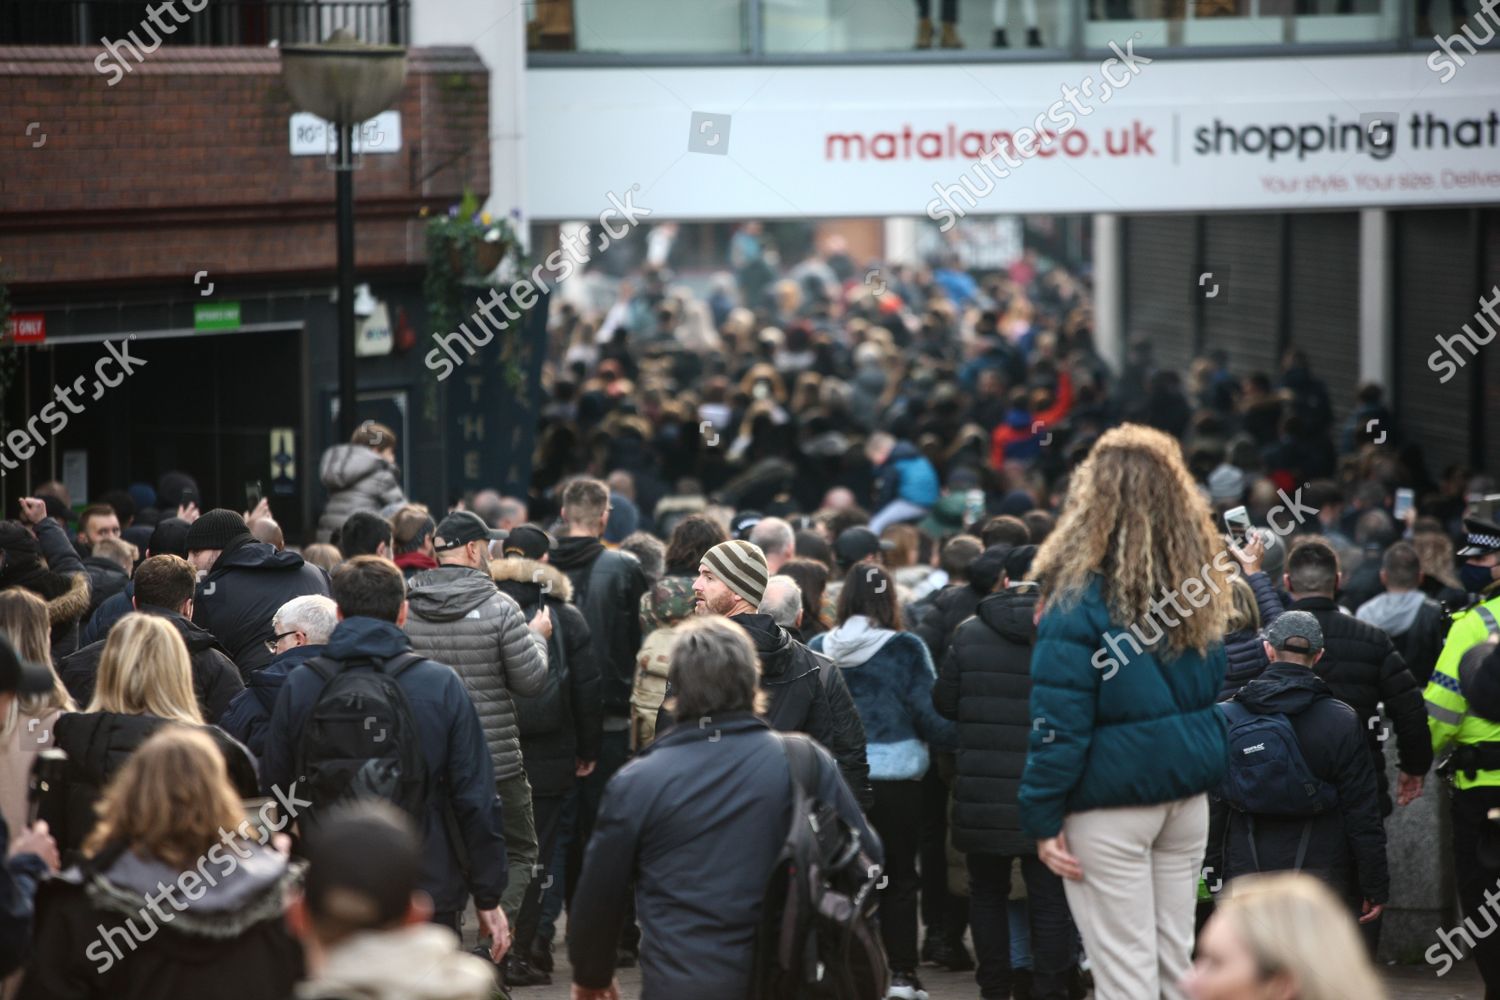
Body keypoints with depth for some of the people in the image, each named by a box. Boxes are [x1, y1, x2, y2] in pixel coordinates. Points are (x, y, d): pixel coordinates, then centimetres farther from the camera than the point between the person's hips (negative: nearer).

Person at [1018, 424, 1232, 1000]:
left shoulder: (1080, 595, -13)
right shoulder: (1199, 586, 5)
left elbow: (1059, 723, -14)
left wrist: (1043, 818, -8)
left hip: (1110, 802, -6)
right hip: (1188, 795, 6)